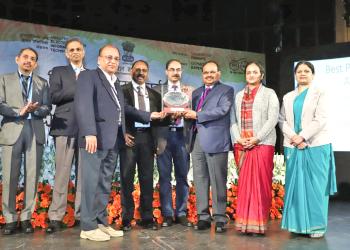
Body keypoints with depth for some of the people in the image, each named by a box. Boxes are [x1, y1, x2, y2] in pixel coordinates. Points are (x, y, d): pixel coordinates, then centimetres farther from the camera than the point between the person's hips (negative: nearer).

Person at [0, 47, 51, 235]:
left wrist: (35, 109, -15)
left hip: (35, 131, 2)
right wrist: (19, 112, -15)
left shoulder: (42, 83, 18)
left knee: (32, 176, 0)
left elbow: (47, 108, 7)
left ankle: (26, 218, 8)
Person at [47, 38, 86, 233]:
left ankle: (81, 214, 8)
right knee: (62, 173, -5)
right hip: (65, 128, -3)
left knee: (84, 173, 2)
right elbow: (54, 96, -4)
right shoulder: (58, 71, 12)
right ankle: (56, 217, 0)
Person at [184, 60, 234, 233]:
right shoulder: (196, 92, 23)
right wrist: (187, 114, -2)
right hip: (197, 139, 6)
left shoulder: (226, 90, 4)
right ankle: (203, 217, 14)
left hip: (215, 140, -5)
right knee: (200, 180, 6)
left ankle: (220, 218, 5)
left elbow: (222, 110, -11)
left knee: (217, 180, -3)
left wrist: (197, 115, -11)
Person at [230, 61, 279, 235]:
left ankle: (258, 223, 2)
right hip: (241, 145, 3)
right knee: (244, 183, 3)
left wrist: (256, 138, -12)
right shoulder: (239, 95, 18)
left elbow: (272, 119, -4)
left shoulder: (269, 93, 6)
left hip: (262, 144, -3)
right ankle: (245, 222, 8)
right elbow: (233, 119, 11)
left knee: (260, 183, -4)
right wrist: (238, 138, -5)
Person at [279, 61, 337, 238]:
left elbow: (320, 120, -8)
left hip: (315, 146, -3)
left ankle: (317, 225, 7)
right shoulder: (288, 97, 15)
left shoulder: (320, 94, 3)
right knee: (296, 185, 4)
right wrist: (293, 137, -10)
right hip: (293, 147, 4)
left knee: (315, 185, -1)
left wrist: (302, 137, -15)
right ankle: (298, 223, 13)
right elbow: (282, 120, 6)